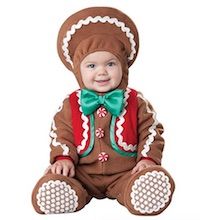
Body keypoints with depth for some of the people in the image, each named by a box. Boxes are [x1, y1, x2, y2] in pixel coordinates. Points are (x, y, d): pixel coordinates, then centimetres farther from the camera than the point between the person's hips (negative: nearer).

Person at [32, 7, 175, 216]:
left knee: (156, 180, -32)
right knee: (50, 187, -28)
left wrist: (148, 158, -10)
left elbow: (150, 131, 6)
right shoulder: (71, 105, 5)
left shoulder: (136, 102, 4)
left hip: (125, 173, -1)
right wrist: (63, 158, -10)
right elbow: (61, 135, 8)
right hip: (82, 174, 1)